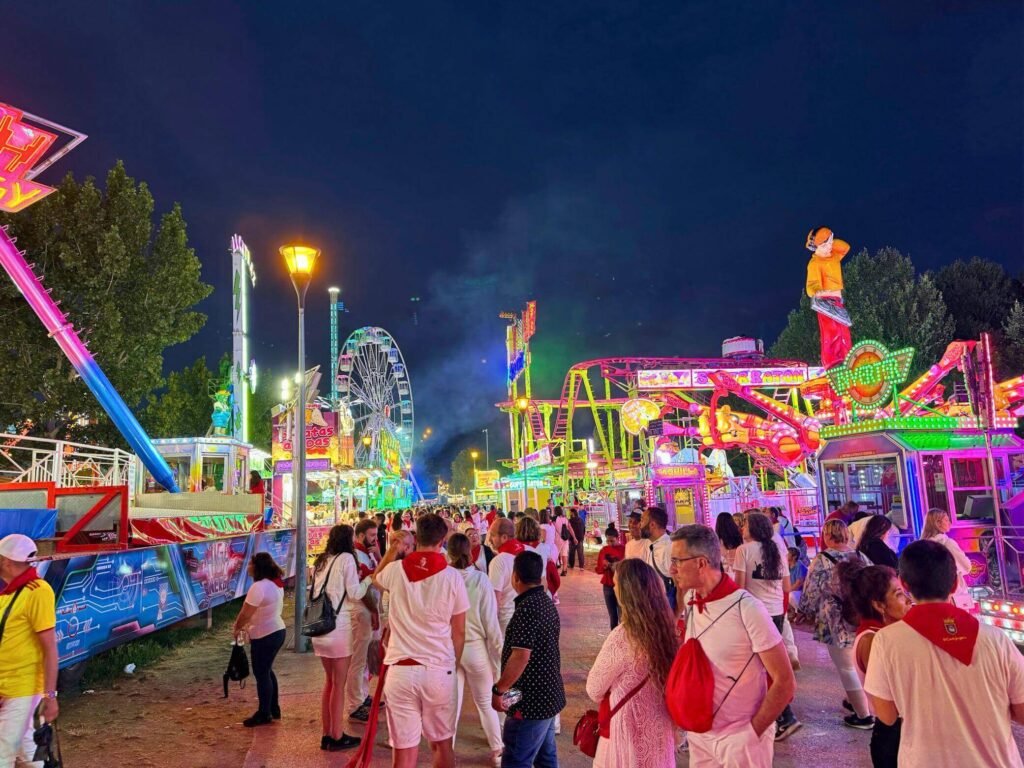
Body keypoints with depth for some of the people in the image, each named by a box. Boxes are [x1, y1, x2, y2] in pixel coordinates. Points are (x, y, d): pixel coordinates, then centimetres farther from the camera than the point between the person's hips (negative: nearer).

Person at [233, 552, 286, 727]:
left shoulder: (258, 587, -23)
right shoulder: (276, 584, 8)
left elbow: (245, 614, -19)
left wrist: (237, 628, -1)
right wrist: (248, 626, 14)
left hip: (265, 636, -9)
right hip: (277, 631, 9)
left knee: (261, 674, 3)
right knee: (267, 671, 20)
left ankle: (264, 714, 13)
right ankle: (274, 709, 29)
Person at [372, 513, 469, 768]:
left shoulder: (396, 570, -2)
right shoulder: (453, 577, -6)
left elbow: (376, 578, 24)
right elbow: (459, 632, 2)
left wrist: (392, 549, 28)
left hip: (401, 670, 1)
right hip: (439, 670, 0)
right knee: (442, 744, 18)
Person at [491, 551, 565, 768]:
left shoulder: (527, 607, -21)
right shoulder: (547, 602, 9)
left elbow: (521, 656, -26)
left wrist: (499, 690, -17)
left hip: (530, 700, -10)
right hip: (548, 695, 10)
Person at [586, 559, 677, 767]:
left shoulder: (622, 637, -25)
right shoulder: (665, 627, -7)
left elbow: (594, 690, -11)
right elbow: (662, 678, 6)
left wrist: (612, 697, 10)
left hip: (630, 731, -6)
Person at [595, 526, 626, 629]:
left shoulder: (625, 550, -7)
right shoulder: (604, 550, 5)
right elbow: (598, 569, 8)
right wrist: (604, 566, -12)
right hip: (608, 586, 4)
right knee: (612, 615, 10)